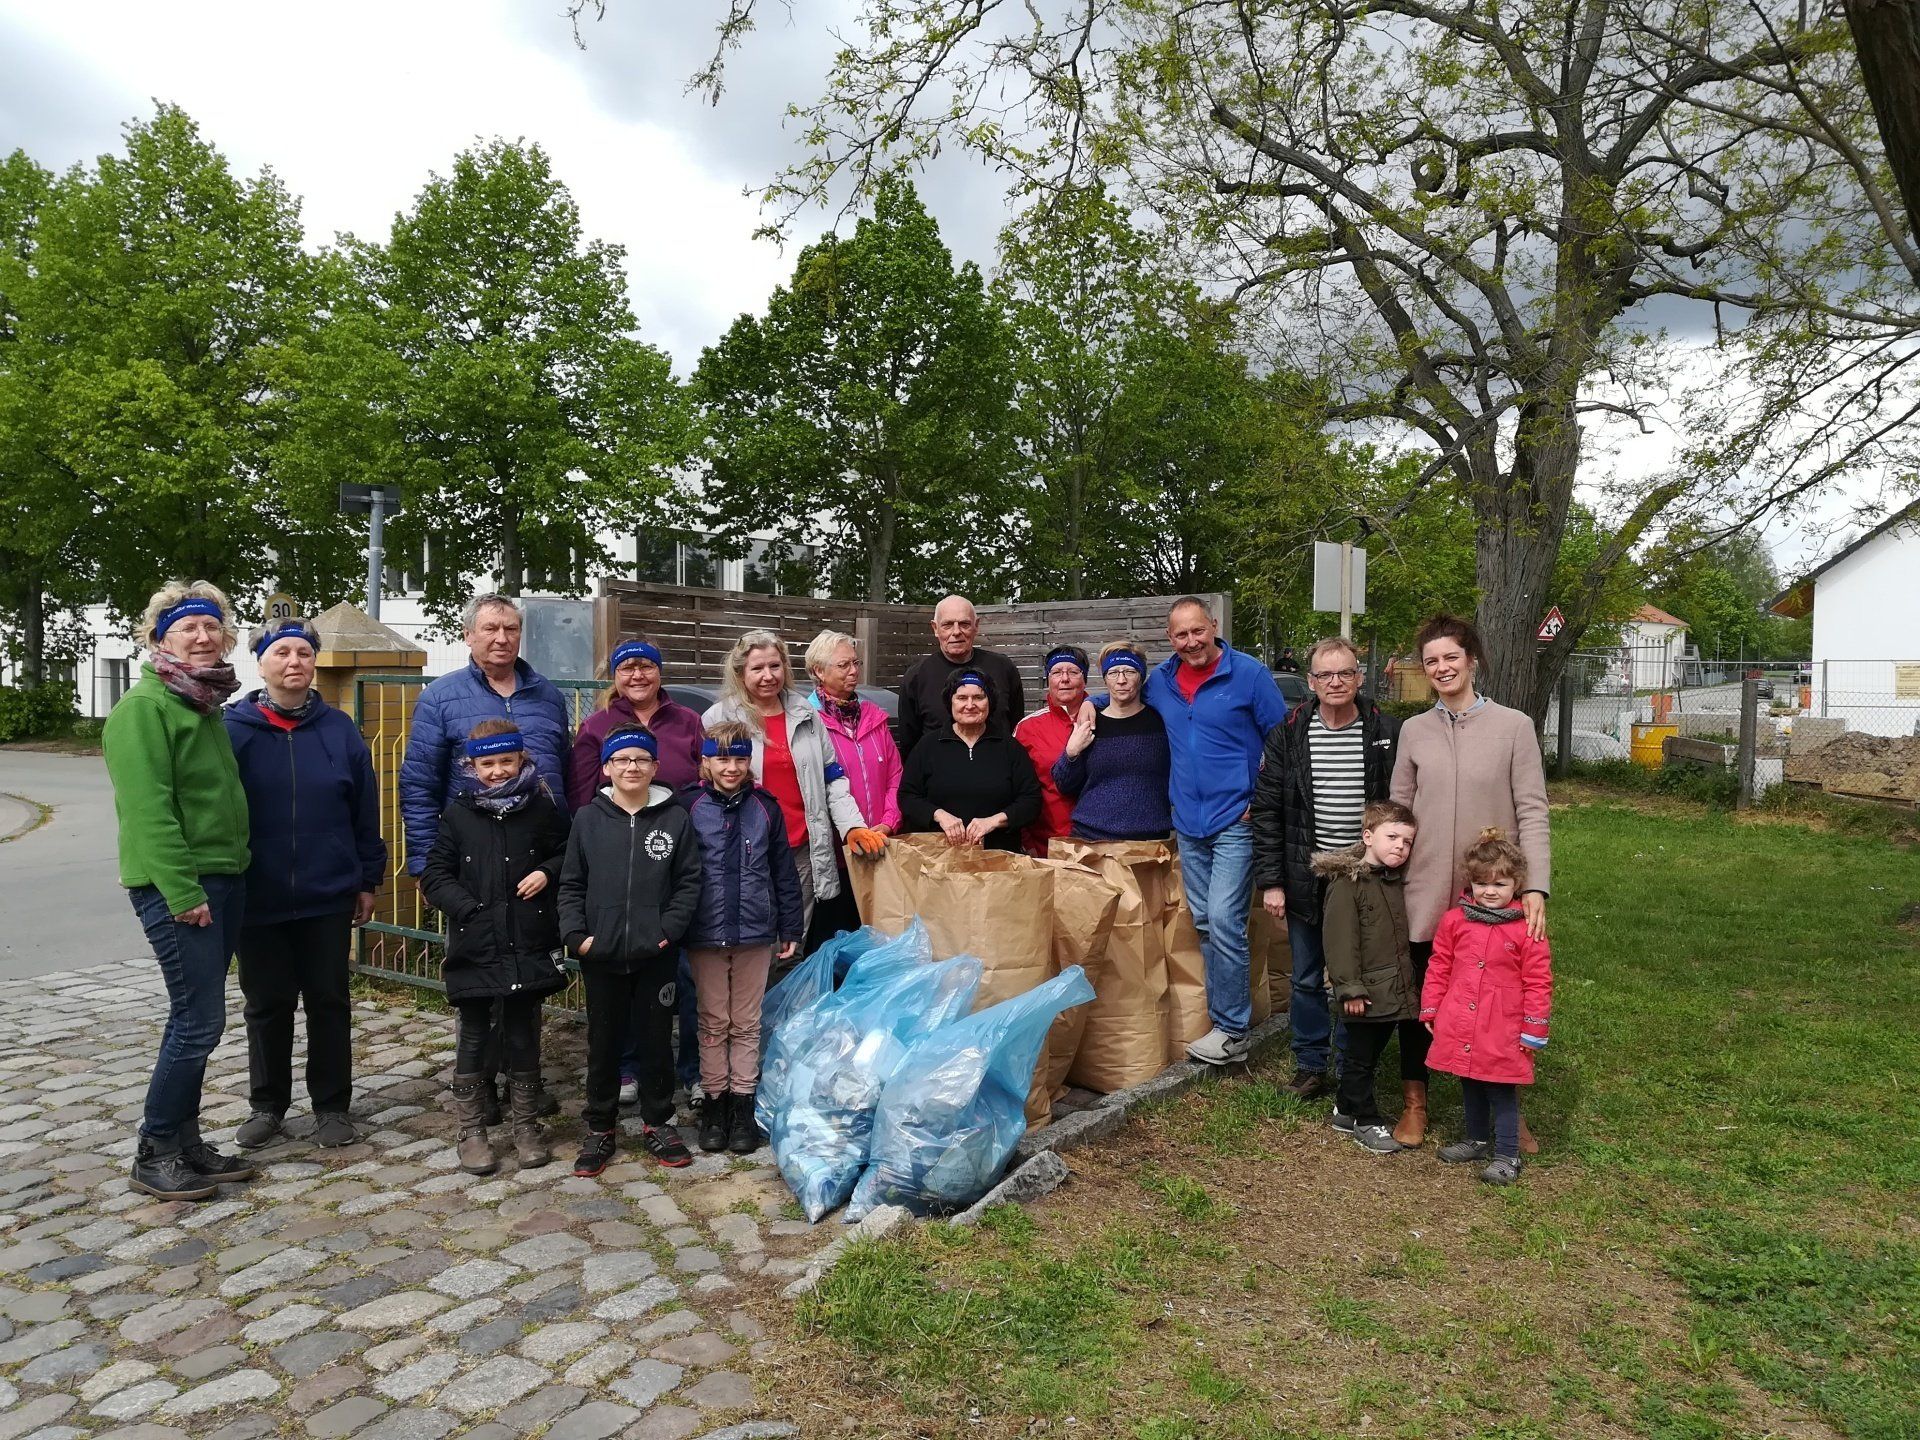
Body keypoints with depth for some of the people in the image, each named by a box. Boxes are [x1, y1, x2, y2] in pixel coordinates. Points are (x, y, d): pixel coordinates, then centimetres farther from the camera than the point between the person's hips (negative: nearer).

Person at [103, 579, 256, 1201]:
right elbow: (149, 808, -18)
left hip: (224, 880, 9)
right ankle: (154, 1154, 9)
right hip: (177, 886, -8)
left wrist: (231, 876, 16)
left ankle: (185, 1142, 23)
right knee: (199, 1021, -6)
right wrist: (182, 891, -21)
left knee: (196, 1019, 13)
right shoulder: (144, 707, -11)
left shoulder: (208, 705, 15)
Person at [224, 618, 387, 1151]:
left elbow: (365, 811, 5)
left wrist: (368, 880, 4)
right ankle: (267, 1105, 29)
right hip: (257, 900, 0)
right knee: (266, 1005, 12)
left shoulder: (339, 729, 1)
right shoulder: (231, 728, -3)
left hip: (329, 898, 1)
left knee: (329, 1002, 9)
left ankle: (332, 1106, 23)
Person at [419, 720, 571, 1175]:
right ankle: (471, 1132, 23)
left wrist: (547, 872, -7)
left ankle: (527, 1128, 24)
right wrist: (469, 908, -11)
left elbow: (566, 855, 13)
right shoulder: (458, 813, 0)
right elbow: (434, 876, 1)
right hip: (474, 946, 0)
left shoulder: (542, 808, 0)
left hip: (528, 946, 0)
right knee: (473, 1039, 10)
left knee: (523, 1038, 11)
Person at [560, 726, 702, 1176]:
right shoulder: (588, 819, 1)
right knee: (604, 1043, 12)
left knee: (657, 1039, 11)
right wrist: (576, 934, -7)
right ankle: (599, 1128, 27)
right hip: (601, 956, 1)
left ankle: (657, 1123, 28)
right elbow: (571, 885, 4)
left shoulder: (675, 818, -2)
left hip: (656, 954, 0)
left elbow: (688, 882, -1)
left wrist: (669, 928, -11)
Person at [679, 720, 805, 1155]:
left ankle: (743, 1106, 20)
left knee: (746, 1024, 11)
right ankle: (713, 1105, 21)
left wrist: (790, 929, 6)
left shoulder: (765, 807, 1)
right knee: (713, 1023, 10)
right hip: (706, 935, -1)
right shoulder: (690, 807, -4)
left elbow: (784, 873, 5)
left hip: (755, 932, 1)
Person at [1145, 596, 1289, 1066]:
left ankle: (1231, 1030, 2)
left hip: (1235, 821, -6)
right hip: (1188, 823, 6)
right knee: (1203, 922, 11)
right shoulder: (1159, 681, 7)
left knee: (1224, 921, -10)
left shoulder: (1248, 673, -7)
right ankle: (1223, 1017, 23)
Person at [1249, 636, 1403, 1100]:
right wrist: (1270, 881, -5)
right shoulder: (1289, 735, -2)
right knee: (1307, 979, 12)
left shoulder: (1387, 733, -3)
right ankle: (1311, 1065, 28)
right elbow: (1266, 811, -1)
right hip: (1306, 882, 1)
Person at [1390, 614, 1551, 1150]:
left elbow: (1532, 812, -6)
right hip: (1424, 894, 2)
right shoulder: (1413, 730, 5)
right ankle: (1415, 1102, 27)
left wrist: (1535, 888, -14)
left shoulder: (1513, 727, -3)